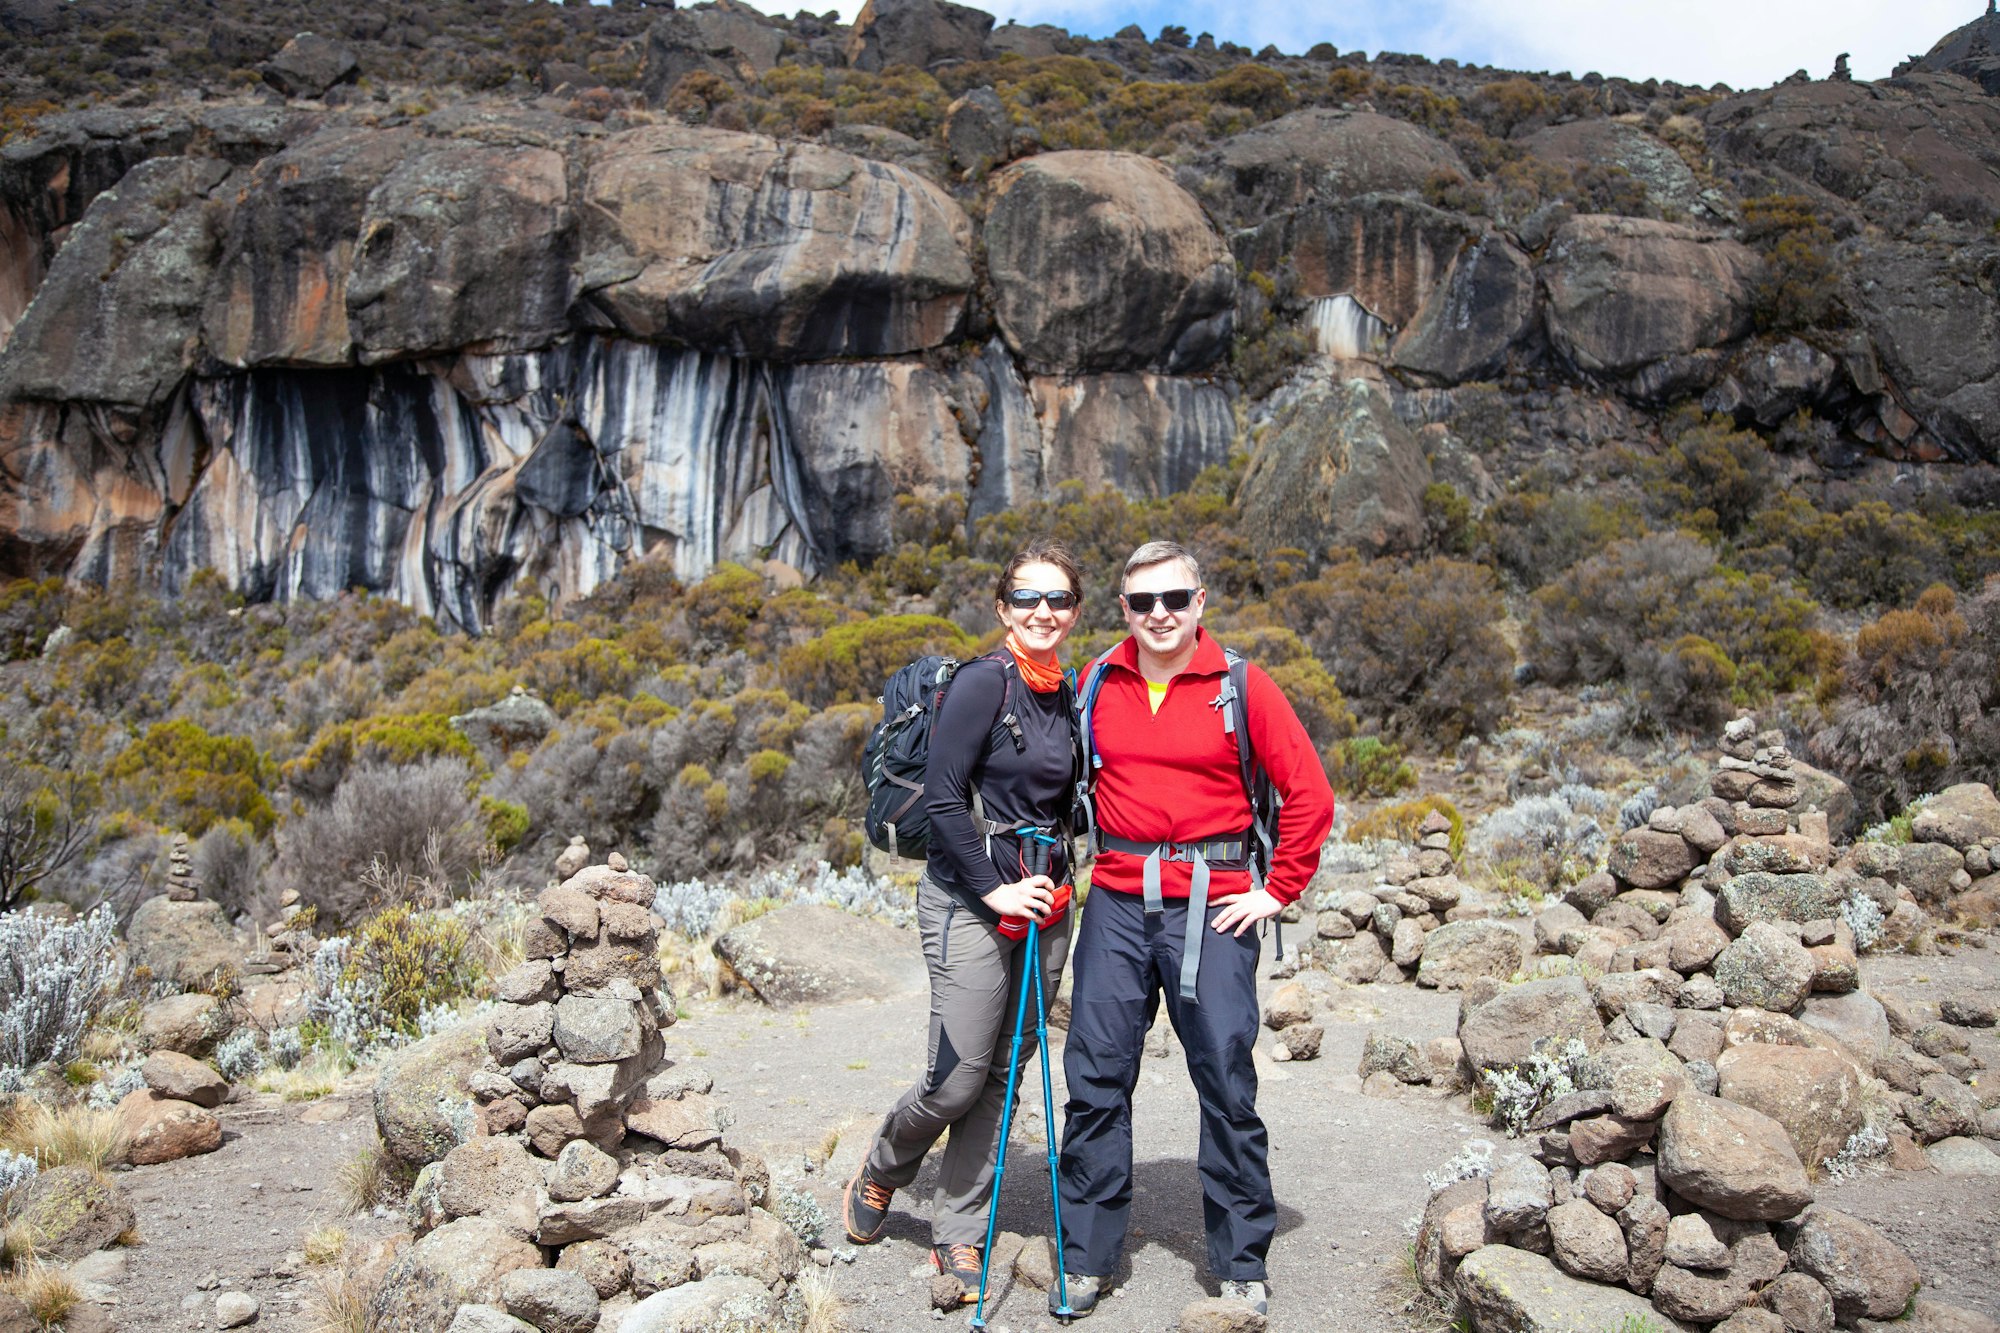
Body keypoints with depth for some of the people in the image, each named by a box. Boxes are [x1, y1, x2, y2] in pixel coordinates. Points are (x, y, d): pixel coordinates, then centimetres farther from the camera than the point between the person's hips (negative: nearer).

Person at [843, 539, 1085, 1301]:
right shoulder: (983, 683, -11)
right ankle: (880, 1174, 25)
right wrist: (994, 890, -15)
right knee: (959, 1077, -5)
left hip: (1043, 903, 7)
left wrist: (1060, 882, 9)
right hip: (969, 901, -7)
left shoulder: (1068, 697, 10)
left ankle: (958, 1235, 22)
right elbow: (940, 797, -15)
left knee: (1005, 1076, 9)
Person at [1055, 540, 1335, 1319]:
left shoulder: (1240, 686, -2)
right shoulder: (1099, 686, 7)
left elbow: (1309, 793, 0)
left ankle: (1242, 1264, 18)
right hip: (1117, 901, 3)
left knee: (1226, 1080, 2)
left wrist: (1279, 890, -3)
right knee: (1097, 1075, 5)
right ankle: (1085, 1256, 19)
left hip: (1210, 903, -2)